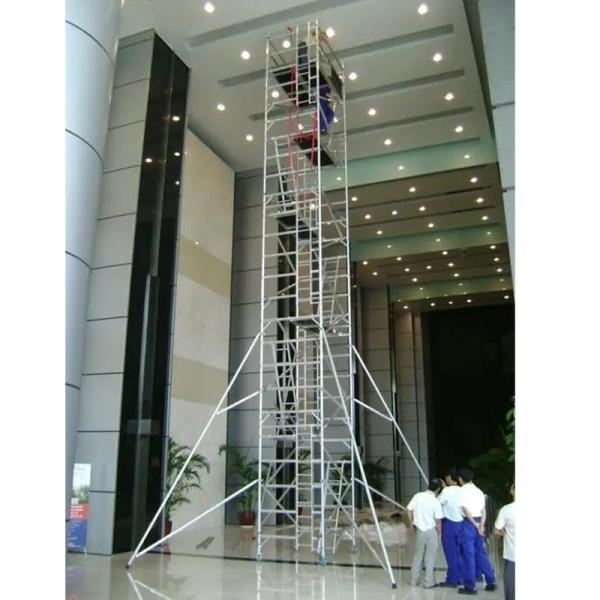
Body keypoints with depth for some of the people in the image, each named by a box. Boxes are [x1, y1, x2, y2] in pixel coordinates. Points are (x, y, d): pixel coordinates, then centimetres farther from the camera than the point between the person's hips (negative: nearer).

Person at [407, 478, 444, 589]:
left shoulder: (417, 496, -6)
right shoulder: (436, 502, -17)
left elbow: (409, 510, 0)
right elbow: (438, 521, -15)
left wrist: (411, 523, 16)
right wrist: (439, 533, 1)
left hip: (420, 530, 4)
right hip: (432, 531, -4)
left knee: (417, 555, 15)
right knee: (430, 557, 7)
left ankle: (414, 580, 22)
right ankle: (429, 582, 12)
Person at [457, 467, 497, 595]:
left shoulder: (463, 491, -8)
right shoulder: (479, 491, 11)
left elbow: (466, 510, -16)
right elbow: (483, 510, 4)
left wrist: (475, 524, -11)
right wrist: (481, 525, -4)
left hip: (469, 523, -6)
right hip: (479, 523, 6)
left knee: (468, 555, 0)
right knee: (481, 553, 17)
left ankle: (470, 587, 6)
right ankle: (491, 582, 20)